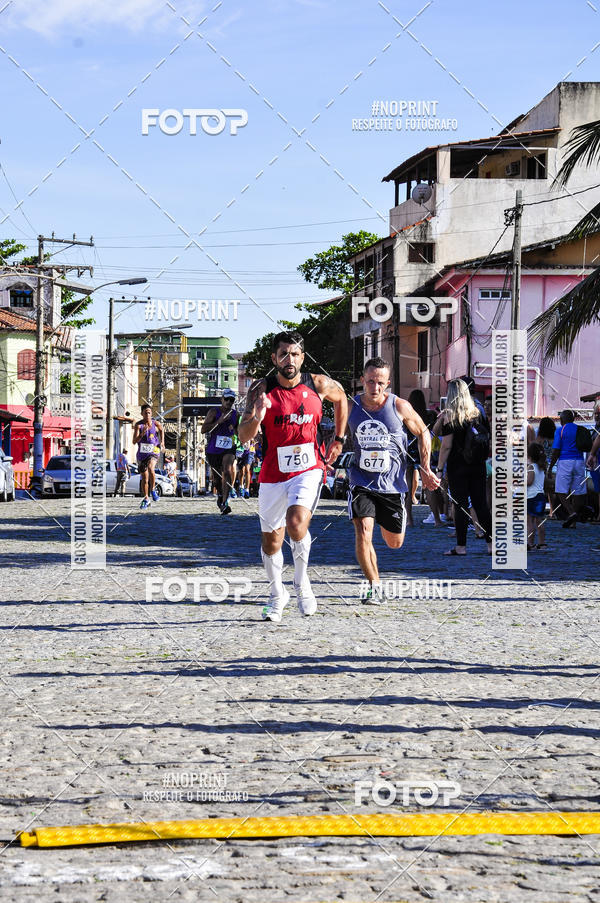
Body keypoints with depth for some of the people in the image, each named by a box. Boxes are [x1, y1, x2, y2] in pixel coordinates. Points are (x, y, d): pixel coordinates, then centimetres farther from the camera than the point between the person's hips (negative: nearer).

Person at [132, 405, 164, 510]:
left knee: (150, 468, -32)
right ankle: (146, 499, 24)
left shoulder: (156, 424, -3)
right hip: (142, 453, 1)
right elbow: (134, 441, -17)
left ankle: (153, 489, -12)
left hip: (153, 451, -1)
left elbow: (161, 430, 22)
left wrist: (162, 442, 17)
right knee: (144, 478, 8)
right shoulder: (138, 425, -9)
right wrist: (142, 434, -32)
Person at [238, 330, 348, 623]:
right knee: (271, 540, 13)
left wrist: (339, 439, 18)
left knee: (297, 522, -27)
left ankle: (302, 581, -2)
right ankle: (276, 595, 38)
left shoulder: (319, 384, -6)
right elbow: (244, 437, -15)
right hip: (273, 474, 2)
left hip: (308, 469, -2)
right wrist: (257, 416, -35)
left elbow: (341, 398, 18)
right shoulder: (261, 389, -9)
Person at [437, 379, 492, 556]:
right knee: (481, 504, 8)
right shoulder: (479, 414, 6)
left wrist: (439, 469, -8)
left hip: (457, 467, -5)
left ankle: (461, 546, 0)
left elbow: (446, 446, -12)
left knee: (460, 506, -1)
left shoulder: (450, 417, -10)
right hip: (478, 468, 5)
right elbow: (488, 440, 11)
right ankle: (491, 544, 7)